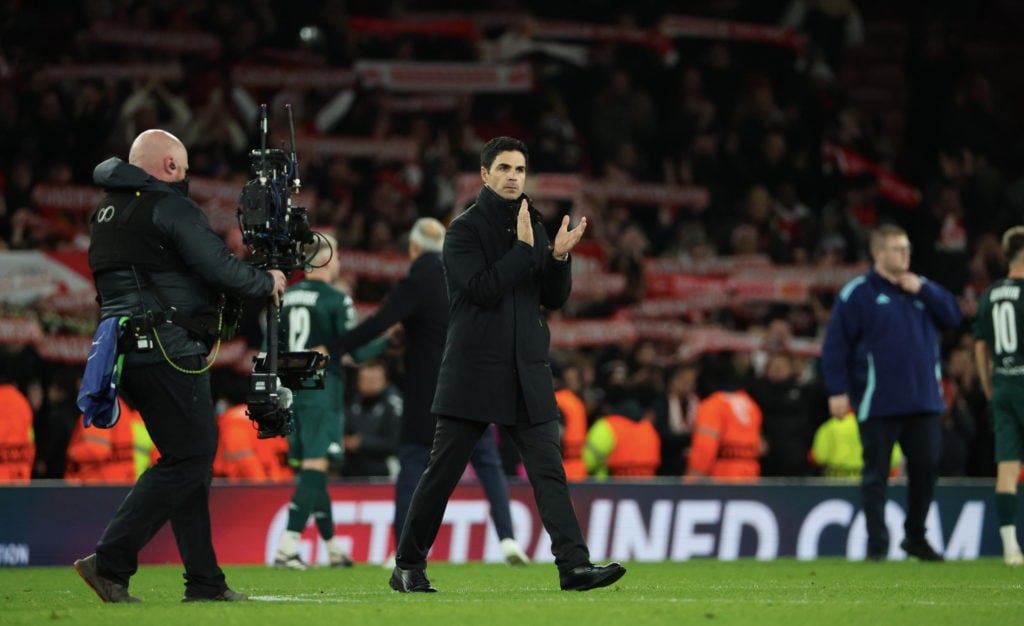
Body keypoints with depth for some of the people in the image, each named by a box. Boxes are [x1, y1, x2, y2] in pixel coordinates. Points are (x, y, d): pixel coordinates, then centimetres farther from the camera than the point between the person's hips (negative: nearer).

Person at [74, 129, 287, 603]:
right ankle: (110, 562, -12)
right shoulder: (170, 207, -10)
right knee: (189, 457, -5)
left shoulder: (107, 209, 17)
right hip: (167, 350, -9)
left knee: (189, 457, 13)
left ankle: (204, 582, 12)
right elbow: (219, 268, -15)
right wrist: (267, 282, 5)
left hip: (125, 349, 9)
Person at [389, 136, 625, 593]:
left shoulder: (531, 226, 14)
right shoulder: (464, 229, -3)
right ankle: (408, 567, 13)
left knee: (549, 470, -7)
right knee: (442, 472, 2)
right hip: (473, 371, -4)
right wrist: (524, 248, -16)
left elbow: (556, 298, 13)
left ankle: (574, 565, -14)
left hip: (527, 375, 5)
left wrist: (558, 257, -5)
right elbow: (481, 290, -16)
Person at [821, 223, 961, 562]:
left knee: (926, 467, 5)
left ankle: (916, 537, 20)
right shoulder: (857, 293, -4)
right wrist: (837, 390, -12)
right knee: (876, 473, -1)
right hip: (877, 403, -5)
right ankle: (877, 543, 5)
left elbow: (953, 317, 4)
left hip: (923, 401, 5)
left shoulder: (923, 288, 14)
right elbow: (836, 344, -6)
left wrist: (922, 290, -6)